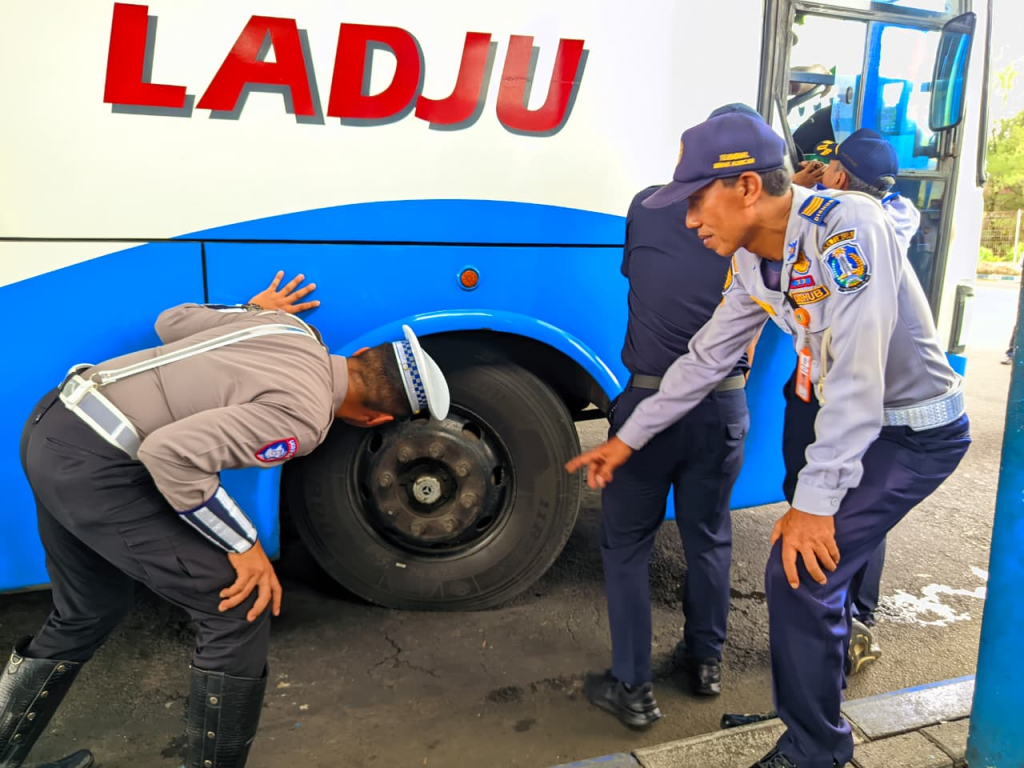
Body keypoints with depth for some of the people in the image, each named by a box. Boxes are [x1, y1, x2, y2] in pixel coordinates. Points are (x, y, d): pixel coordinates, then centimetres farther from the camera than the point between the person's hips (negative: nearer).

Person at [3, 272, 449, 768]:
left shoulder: (290, 327, 6)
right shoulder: (304, 417, -18)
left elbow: (170, 321, 17)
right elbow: (170, 451, -26)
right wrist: (244, 546, -15)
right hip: (93, 463, -10)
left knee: (87, 614, 26)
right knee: (240, 611, -4)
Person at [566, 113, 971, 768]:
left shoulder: (846, 228, -28)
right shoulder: (753, 262, -2)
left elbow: (856, 378, -30)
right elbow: (705, 359, 7)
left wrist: (814, 503, -27)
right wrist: (627, 440, 9)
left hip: (917, 430, -8)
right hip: (855, 422, 8)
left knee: (799, 572, -10)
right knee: (822, 560, 17)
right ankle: (820, 693, 43)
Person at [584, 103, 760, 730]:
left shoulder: (646, 207, -5)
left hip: (651, 402, -2)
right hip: (725, 406, 2)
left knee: (627, 545, 11)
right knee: (710, 538, 20)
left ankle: (633, 689, 16)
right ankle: (706, 662, 36)